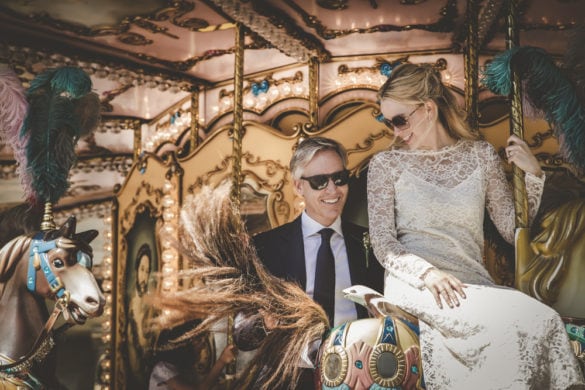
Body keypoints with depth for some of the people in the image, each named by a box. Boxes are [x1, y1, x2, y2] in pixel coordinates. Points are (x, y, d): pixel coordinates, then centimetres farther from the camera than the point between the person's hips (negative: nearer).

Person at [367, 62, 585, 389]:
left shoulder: (480, 155, 14)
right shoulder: (386, 163, 9)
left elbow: (513, 230, 15)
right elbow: (383, 244, 2)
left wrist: (533, 174, 2)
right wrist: (427, 273, -16)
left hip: (472, 282, 3)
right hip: (413, 284, -3)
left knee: (544, 321, -29)